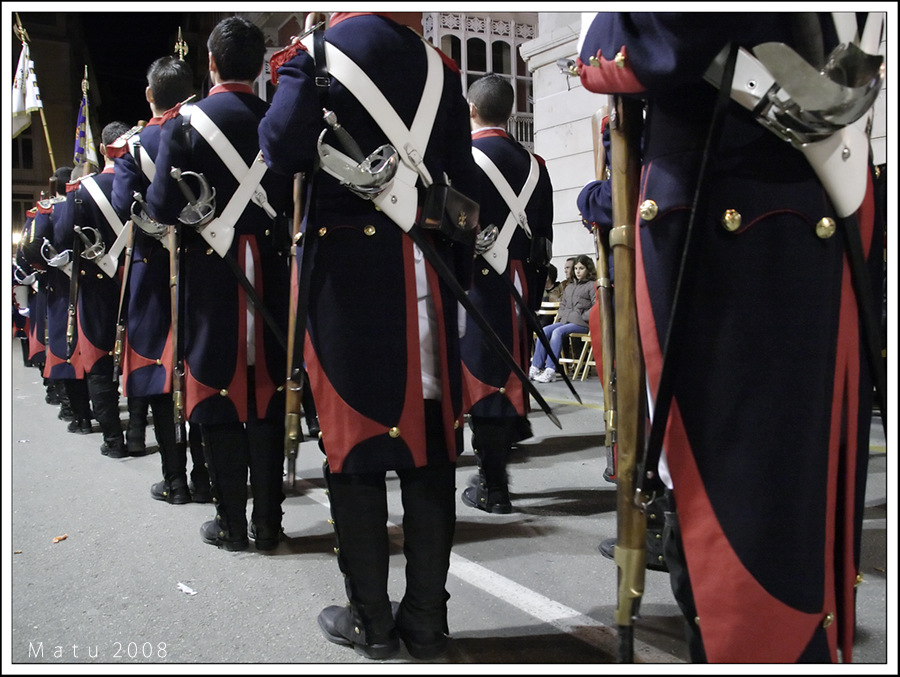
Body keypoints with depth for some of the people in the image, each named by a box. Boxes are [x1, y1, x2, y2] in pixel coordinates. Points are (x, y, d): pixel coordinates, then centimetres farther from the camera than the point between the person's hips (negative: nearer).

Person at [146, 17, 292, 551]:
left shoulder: (185, 123, -6)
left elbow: (164, 208, -11)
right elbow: (299, 200, 2)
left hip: (211, 273, -2)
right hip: (271, 273, 3)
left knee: (220, 393, 6)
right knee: (267, 396, 8)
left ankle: (232, 524, 12)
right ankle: (269, 522, 15)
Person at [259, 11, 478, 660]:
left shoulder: (322, 51, -1)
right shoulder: (440, 69, 12)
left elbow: (286, 150, -12)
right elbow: (464, 188, 9)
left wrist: (292, 73, 7)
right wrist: (456, 278, 14)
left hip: (349, 271, -3)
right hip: (427, 277, 4)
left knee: (353, 435, 4)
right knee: (427, 439, 7)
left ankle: (372, 619, 12)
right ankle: (427, 619, 14)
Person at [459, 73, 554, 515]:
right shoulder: (533, 164, 10)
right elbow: (544, 233, 12)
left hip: (476, 282, -6)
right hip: (520, 286, 6)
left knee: (481, 375, -1)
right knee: (509, 375, 14)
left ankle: (492, 488, 3)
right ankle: (496, 471, 27)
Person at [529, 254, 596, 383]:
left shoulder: (592, 286, 3)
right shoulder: (569, 287, 26)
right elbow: (562, 305, 30)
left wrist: (583, 317, -12)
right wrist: (562, 316, 11)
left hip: (581, 323, -7)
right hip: (566, 321, 7)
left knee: (558, 332, -31)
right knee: (544, 331, -18)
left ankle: (550, 371, -37)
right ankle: (535, 368, -24)